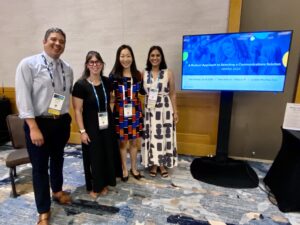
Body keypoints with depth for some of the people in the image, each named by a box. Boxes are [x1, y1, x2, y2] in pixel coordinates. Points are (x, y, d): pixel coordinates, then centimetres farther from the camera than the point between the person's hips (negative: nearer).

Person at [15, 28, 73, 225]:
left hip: (62, 122, 5)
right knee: (40, 166, 8)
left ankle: (58, 191, 48)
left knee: (58, 159, 22)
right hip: (39, 122, -4)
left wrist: (66, 116, 6)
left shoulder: (68, 69, 5)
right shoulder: (28, 64, -8)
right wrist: (33, 127, -18)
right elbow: (23, 97, -13)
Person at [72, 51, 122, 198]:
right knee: (93, 157, 9)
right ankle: (93, 186, 31)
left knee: (108, 154, 14)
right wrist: (82, 131, -14)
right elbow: (77, 110, -12)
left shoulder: (107, 82, 1)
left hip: (107, 125, 5)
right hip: (91, 127, -5)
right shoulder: (81, 85, -13)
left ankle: (104, 183, 36)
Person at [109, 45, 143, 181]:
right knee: (122, 142, 10)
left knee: (134, 142, 14)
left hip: (135, 111, 3)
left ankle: (134, 168, 34)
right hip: (120, 112, -2)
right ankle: (124, 169, 31)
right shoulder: (113, 75, -6)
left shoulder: (137, 75, 3)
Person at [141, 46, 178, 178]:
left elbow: (172, 94, 1)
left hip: (165, 109, -1)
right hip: (149, 109, 2)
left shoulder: (168, 73, -1)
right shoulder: (143, 74, 3)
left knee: (164, 135, 5)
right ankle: (153, 164, 24)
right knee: (151, 136, 7)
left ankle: (163, 164, 23)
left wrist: (175, 112, -1)